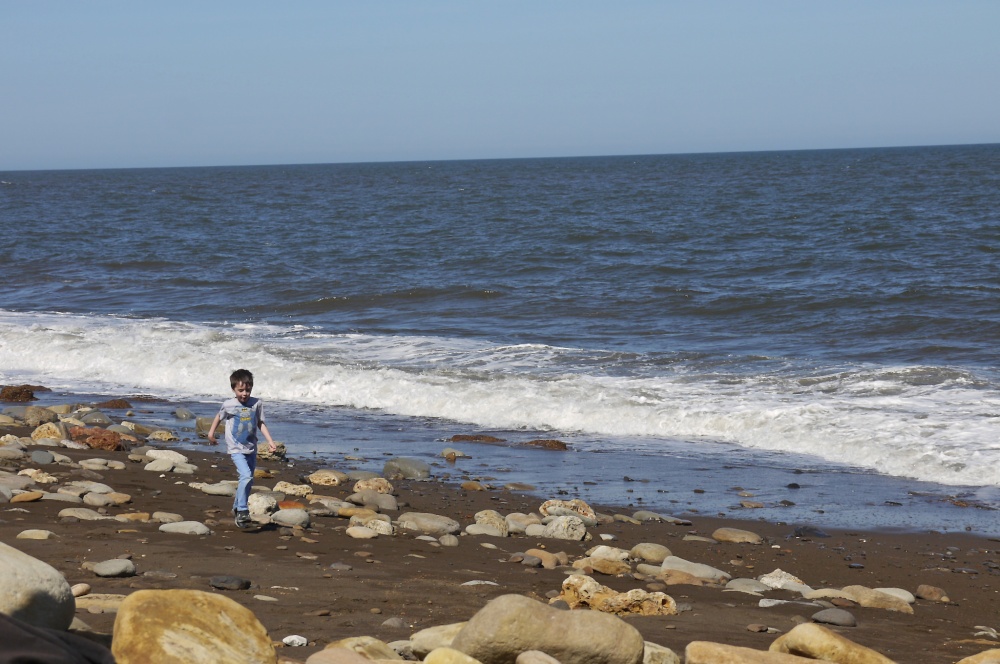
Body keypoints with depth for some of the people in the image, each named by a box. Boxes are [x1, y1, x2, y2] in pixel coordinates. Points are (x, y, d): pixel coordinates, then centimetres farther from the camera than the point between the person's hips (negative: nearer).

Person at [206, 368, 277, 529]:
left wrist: (270, 441, 0)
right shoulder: (228, 405, -9)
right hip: (236, 448, -4)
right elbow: (219, 417, 11)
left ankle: (237, 507, 33)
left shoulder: (257, 403, -3)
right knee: (246, 476, -22)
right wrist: (211, 433, 12)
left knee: (249, 481, 13)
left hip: (251, 448, 4)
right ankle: (242, 511, -16)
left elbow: (260, 423, 7)